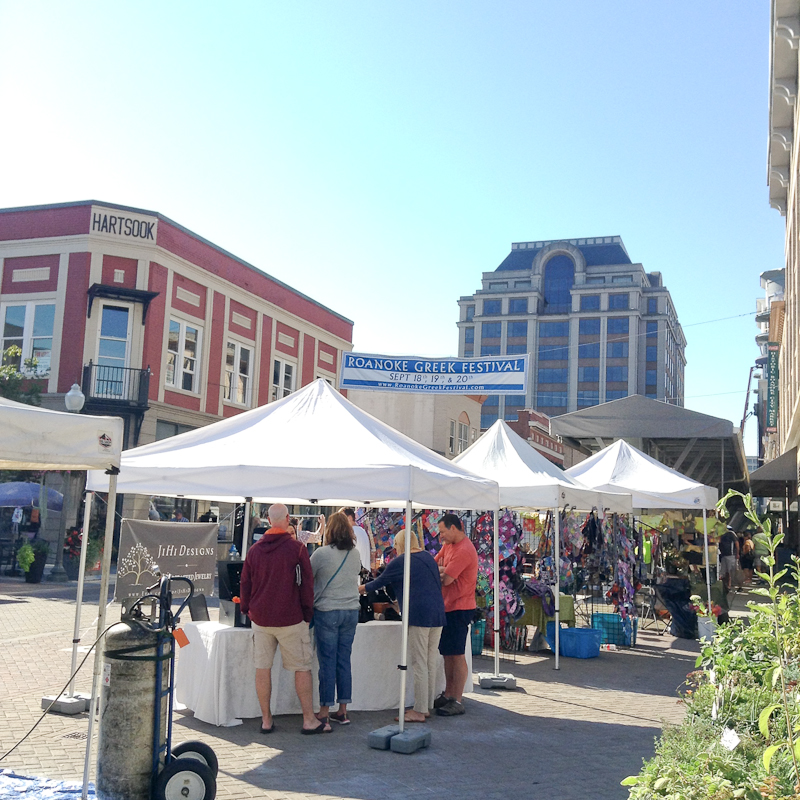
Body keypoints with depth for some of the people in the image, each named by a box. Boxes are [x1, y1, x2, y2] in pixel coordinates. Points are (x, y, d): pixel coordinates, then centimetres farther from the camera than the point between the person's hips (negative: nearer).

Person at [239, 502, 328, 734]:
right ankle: (309, 720, 5)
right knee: (302, 668, 3)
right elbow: (306, 584, -6)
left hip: (260, 618, 4)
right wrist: (307, 614, 4)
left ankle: (266, 720, 12)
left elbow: (245, 583, 11)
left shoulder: (254, 550, 5)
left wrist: (246, 609, 24)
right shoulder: (297, 549, -7)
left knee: (262, 667, 8)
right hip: (290, 619, -4)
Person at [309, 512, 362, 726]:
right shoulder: (355, 554, 4)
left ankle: (324, 712, 5)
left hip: (327, 611, -5)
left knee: (327, 662, 0)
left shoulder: (322, 553, -12)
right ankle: (343, 711, 15)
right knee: (344, 660, 10)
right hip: (351, 611, 5)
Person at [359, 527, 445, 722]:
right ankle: (428, 706, 18)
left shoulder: (400, 562, -3)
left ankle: (419, 711, -1)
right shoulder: (428, 557, 17)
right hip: (438, 614, 8)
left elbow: (379, 582, 8)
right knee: (432, 662, 11)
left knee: (419, 664, -4)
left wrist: (362, 588, 27)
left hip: (419, 615, -8)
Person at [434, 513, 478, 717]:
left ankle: (457, 702, 0)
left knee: (457, 654, -5)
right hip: (448, 607, 10)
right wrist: (440, 570, -8)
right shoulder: (448, 545, 12)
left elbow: (446, 579, -21)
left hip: (459, 608, -10)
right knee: (447, 653, 14)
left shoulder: (464, 551, -20)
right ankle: (448, 695, 23)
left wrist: (439, 570, -3)